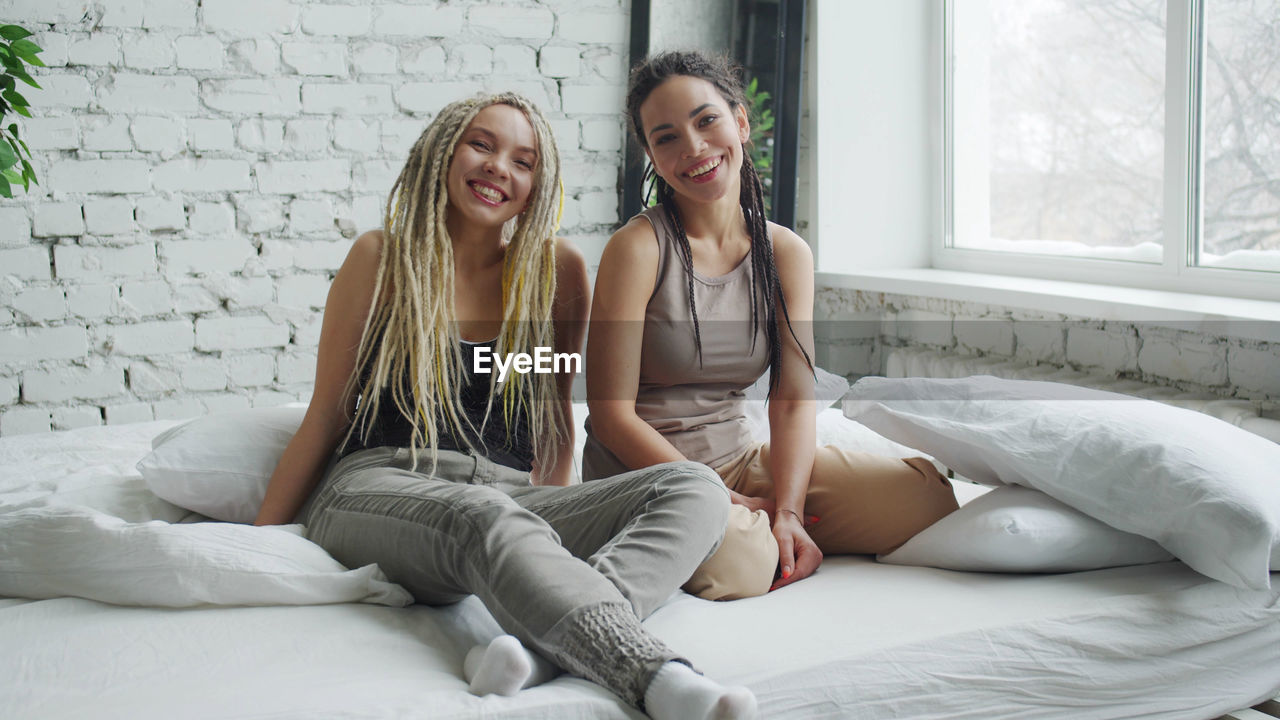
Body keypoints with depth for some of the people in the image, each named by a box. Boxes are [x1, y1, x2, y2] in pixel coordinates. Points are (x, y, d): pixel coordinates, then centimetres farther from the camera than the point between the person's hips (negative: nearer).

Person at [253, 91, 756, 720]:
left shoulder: (557, 270, 11)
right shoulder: (383, 259, 6)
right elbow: (324, 417, 9)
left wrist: (554, 526, 12)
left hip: (512, 497, 4)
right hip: (378, 488, -3)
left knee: (696, 490, -22)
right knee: (489, 519, -40)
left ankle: (542, 643, -46)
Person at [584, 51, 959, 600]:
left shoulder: (786, 253, 3)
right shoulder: (638, 248, -14)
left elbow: (793, 400, -3)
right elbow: (612, 413, -15)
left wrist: (788, 512, -20)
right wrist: (717, 504, -19)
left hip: (741, 458, 5)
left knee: (928, 495, -10)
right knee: (738, 563, -37)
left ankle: (766, 532, 9)